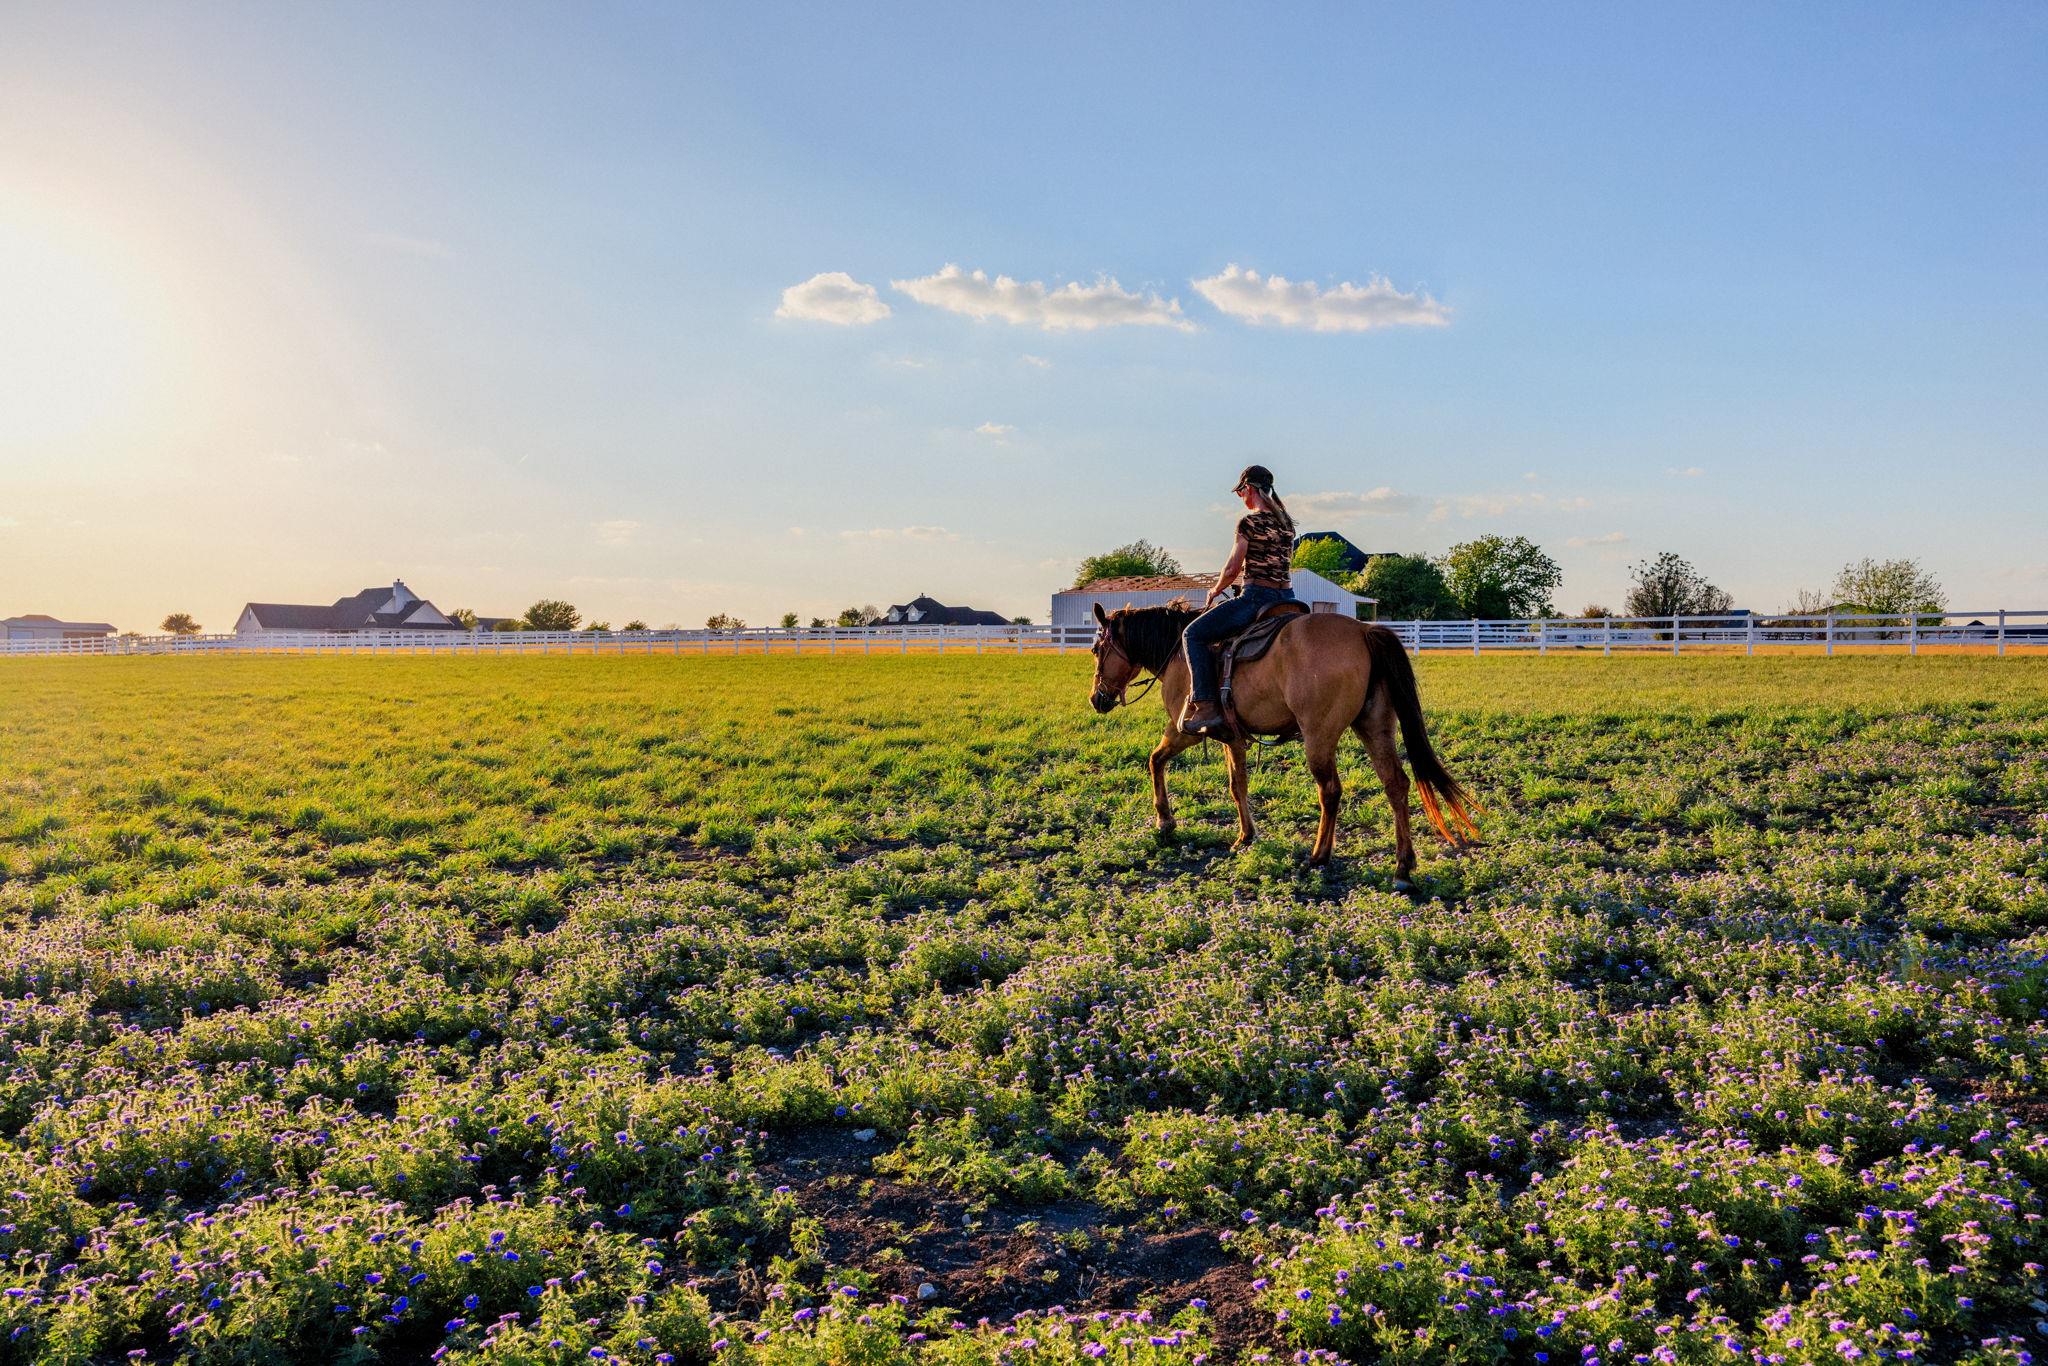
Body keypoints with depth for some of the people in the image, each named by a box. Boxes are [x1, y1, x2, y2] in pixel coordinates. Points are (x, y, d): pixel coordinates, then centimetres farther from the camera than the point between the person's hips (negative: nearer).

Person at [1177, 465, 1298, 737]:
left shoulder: (1249, 522, -9)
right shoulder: (1286, 522, 14)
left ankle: (1206, 706, -16)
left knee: (1193, 634, -4)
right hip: (1287, 596, 8)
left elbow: (1233, 568, -8)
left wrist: (1215, 591, 11)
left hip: (1257, 597, -8)